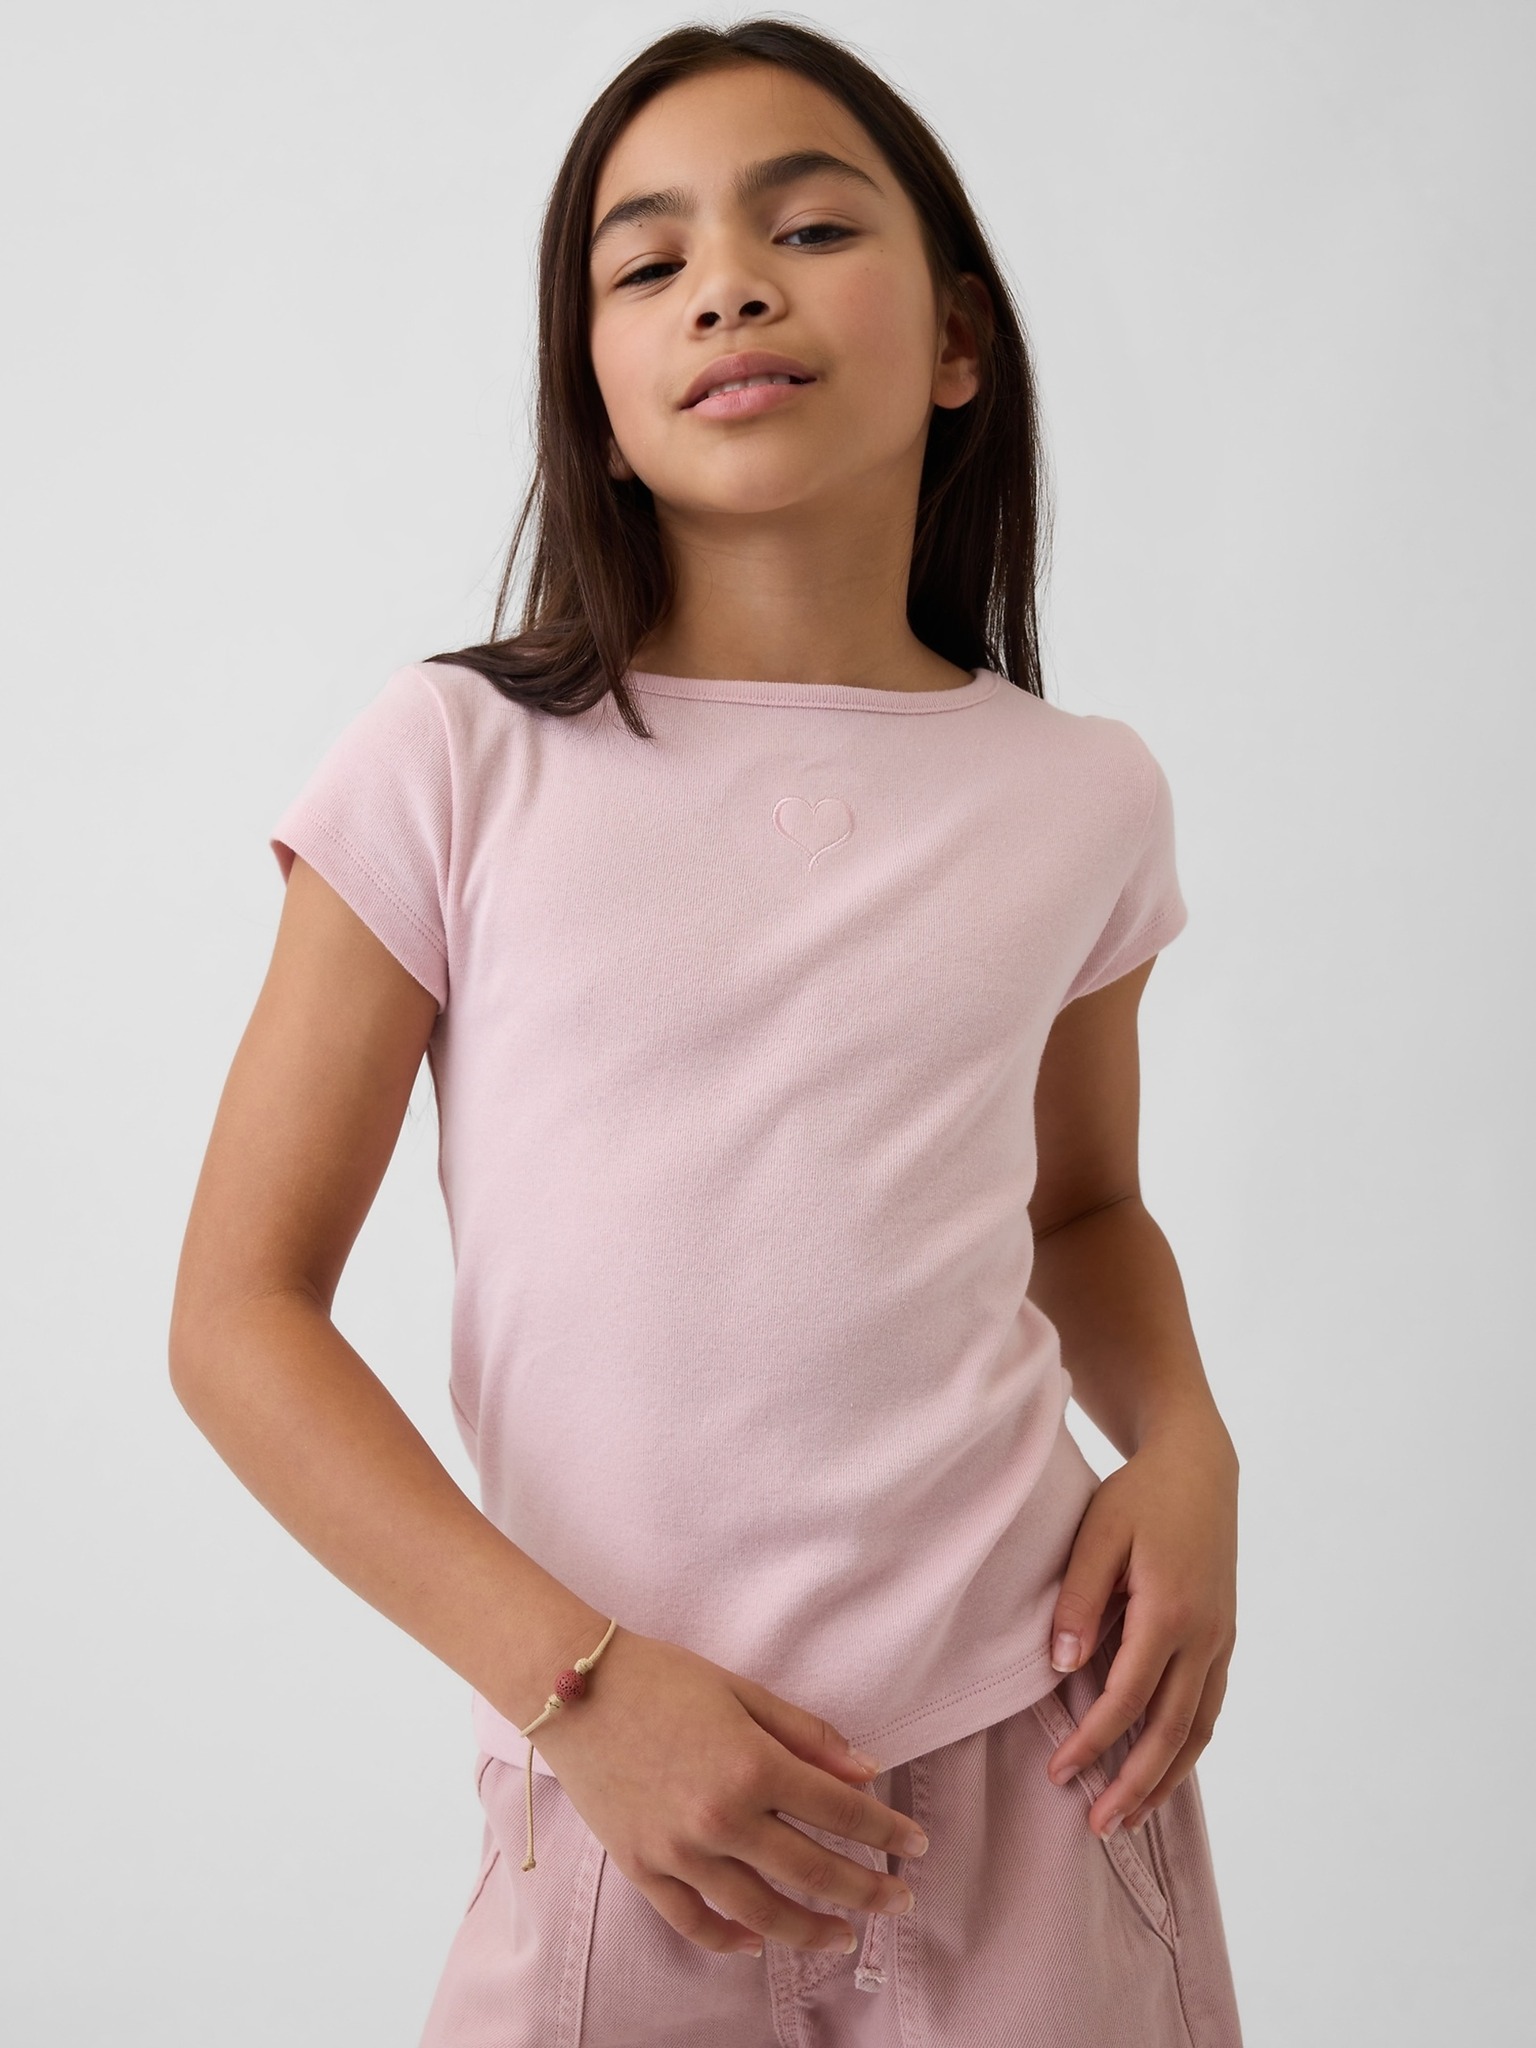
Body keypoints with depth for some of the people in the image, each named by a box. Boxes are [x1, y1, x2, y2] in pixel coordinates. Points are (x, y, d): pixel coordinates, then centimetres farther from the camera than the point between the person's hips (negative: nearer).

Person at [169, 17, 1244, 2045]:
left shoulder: (1081, 797, 1)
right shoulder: (464, 759, -7)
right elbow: (241, 1308, -6)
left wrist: (1187, 1439, -3)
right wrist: (577, 1684, -14)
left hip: (1045, 1770, 2)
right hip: (629, 1791, -2)